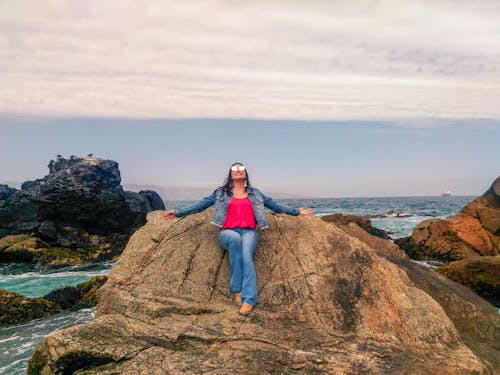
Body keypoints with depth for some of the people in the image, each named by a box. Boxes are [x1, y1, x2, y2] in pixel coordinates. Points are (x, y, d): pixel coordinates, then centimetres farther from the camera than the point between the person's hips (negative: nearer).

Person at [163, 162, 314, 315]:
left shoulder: (255, 193, 19)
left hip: (248, 232, 1)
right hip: (228, 232, -1)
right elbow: (200, 205, 11)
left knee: (246, 255, -31)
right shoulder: (220, 193, 16)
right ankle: (237, 290, -32)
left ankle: (248, 300, -41)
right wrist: (178, 212, 3)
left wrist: (297, 211, 14)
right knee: (235, 239, -37)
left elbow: (274, 205, 19)